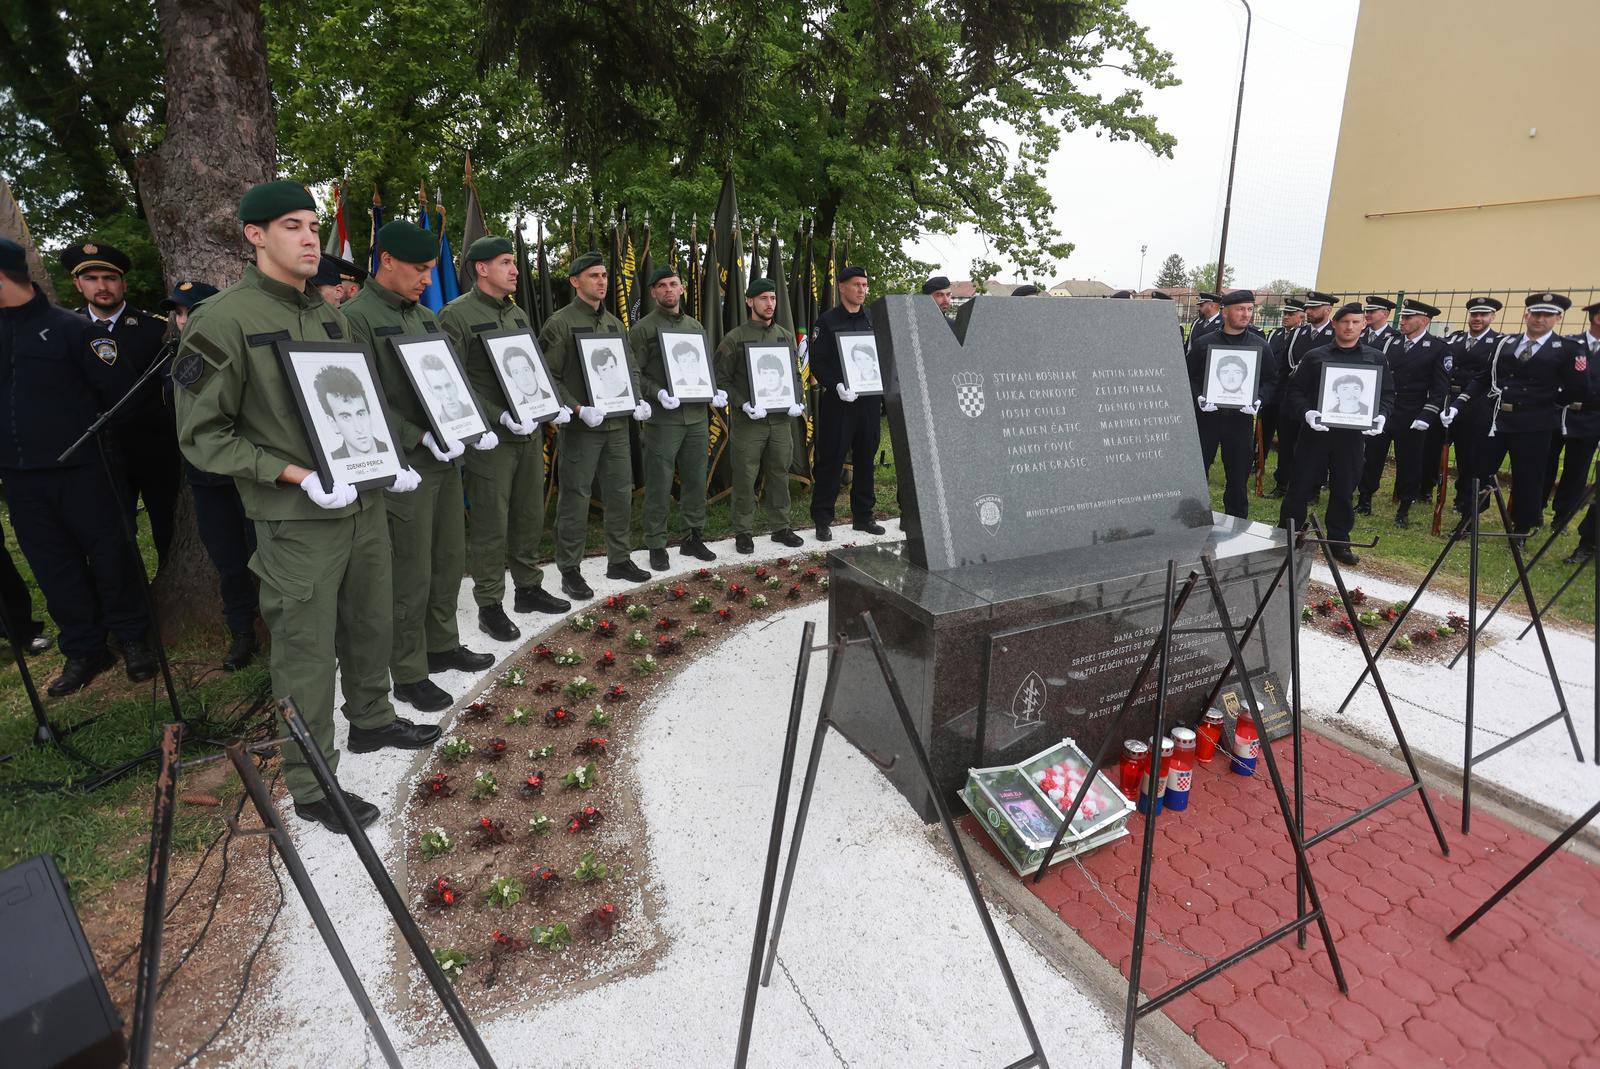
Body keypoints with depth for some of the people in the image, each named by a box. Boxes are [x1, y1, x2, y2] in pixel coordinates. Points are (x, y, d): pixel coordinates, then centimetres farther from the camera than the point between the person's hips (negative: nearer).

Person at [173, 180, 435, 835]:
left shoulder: (331, 316, 10)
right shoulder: (223, 320, -11)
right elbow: (202, 435, -11)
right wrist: (298, 475, -20)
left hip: (365, 505, 7)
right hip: (297, 522, -6)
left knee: (371, 626, 20)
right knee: (308, 654, 3)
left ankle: (372, 721, 43)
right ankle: (310, 786, 21)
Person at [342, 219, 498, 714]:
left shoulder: (427, 316, 15)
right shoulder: (357, 317, -9)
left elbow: (454, 381, 18)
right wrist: (421, 439, -22)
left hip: (446, 459, 8)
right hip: (405, 468, -7)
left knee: (449, 563, 16)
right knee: (411, 578, 1)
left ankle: (443, 646, 32)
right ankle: (408, 675, 15)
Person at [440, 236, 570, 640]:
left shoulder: (517, 314, 15)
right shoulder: (456, 315, -8)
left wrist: (555, 405, 4)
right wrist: (500, 417, -22)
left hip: (530, 432, 7)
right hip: (491, 439, -7)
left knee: (530, 516, 15)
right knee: (491, 524, 0)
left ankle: (528, 588, 30)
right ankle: (489, 606, 12)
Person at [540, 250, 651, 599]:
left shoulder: (614, 323, 15)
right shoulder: (560, 322, -6)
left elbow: (631, 368, 19)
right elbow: (548, 377, -10)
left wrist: (638, 400, 3)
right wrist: (579, 409, -19)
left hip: (617, 424, 7)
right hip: (580, 426, -6)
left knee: (621, 493, 12)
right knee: (575, 498, 0)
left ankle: (619, 560, 27)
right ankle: (569, 571, 12)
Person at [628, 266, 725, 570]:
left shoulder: (696, 326, 16)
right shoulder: (642, 329, 0)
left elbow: (706, 367, 22)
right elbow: (634, 374, -5)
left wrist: (716, 391, 4)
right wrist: (659, 393, -20)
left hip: (697, 417, 5)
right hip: (662, 419, -5)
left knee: (695, 480, 11)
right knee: (659, 485, -1)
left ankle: (693, 538, 24)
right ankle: (656, 546, 9)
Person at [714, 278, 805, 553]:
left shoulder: (786, 335, 13)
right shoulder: (735, 337, -2)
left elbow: (793, 374, 19)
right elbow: (722, 378, -4)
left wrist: (797, 402, 2)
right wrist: (744, 404, -15)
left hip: (782, 419, 4)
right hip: (747, 421, -4)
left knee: (779, 475, 10)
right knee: (745, 478, 0)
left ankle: (780, 527, 23)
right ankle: (743, 532, 12)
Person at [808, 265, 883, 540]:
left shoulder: (873, 319, 13)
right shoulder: (827, 321, -1)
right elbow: (817, 362, -7)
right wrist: (837, 386, -21)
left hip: (870, 401, 5)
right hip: (838, 402, -5)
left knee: (866, 459, 10)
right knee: (831, 461, -2)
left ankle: (863, 515, 21)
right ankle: (822, 520, 6)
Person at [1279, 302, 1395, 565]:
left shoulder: (1375, 359, 9)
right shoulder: (1314, 356, 4)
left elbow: (1388, 394, 11)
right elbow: (1294, 390, 0)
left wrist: (1382, 415, -9)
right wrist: (1306, 412, -18)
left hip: (1352, 435, 2)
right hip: (1316, 432, -2)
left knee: (1344, 490, 9)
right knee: (1300, 486, 1)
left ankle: (1339, 542, 21)